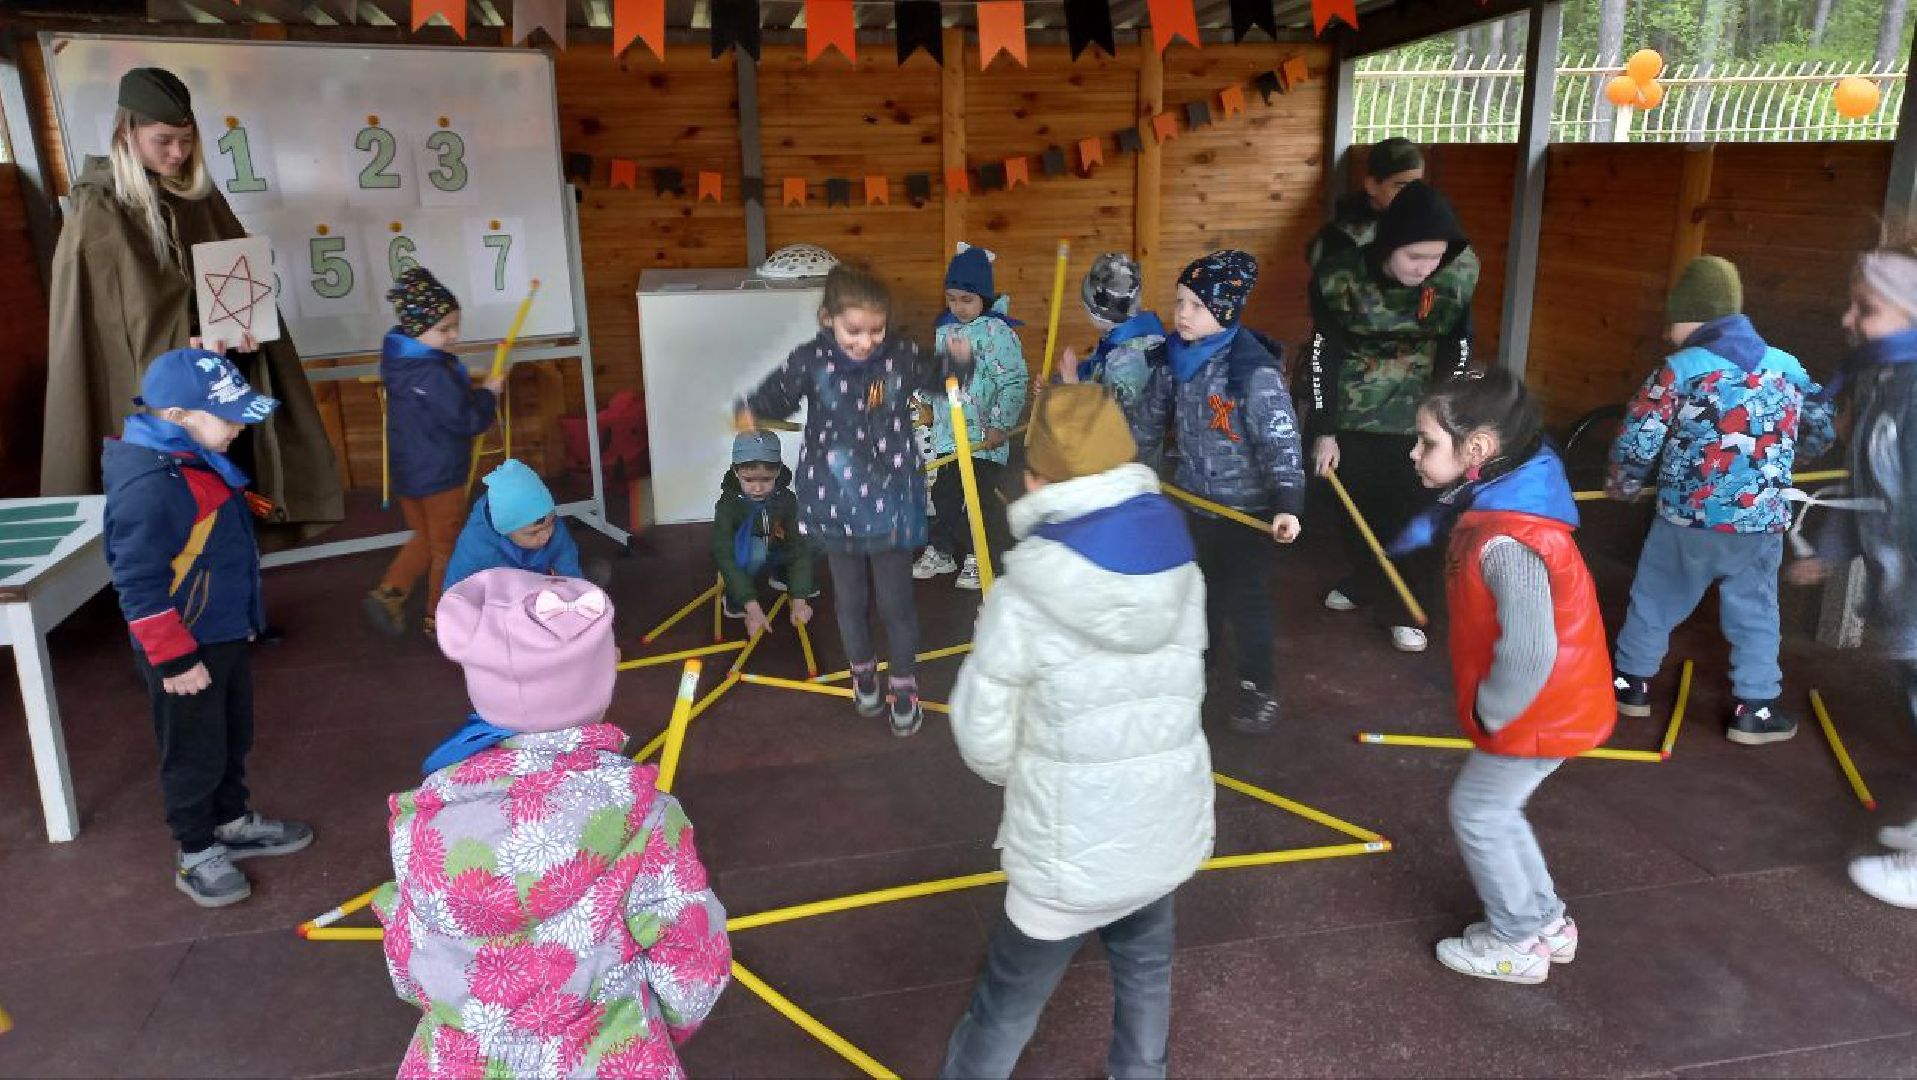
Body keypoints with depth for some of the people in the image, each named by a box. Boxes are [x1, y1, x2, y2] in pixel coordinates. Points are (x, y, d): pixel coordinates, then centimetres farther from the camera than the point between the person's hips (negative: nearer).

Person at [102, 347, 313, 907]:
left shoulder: (197, 455, 3)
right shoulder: (149, 485, -29)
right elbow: (139, 585, -27)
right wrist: (175, 660, -22)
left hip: (227, 634, 9)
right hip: (186, 648, -9)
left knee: (233, 739, 23)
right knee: (195, 754, 9)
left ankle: (232, 823, 42)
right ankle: (196, 854, 26)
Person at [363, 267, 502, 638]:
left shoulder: (403, 361, 4)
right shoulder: (432, 374, -27)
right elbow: (467, 421, -25)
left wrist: (471, 392, 6)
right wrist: (488, 394, -10)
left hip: (409, 471, 8)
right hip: (438, 475, -8)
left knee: (425, 538, 25)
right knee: (447, 546, 9)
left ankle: (388, 593, 14)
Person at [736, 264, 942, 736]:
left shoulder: (902, 355, -9)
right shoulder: (810, 361, -12)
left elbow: (937, 382, 10)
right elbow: (776, 396, 2)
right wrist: (750, 413, -18)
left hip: (891, 500, 0)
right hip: (837, 503, 1)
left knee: (896, 600, 8)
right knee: (850, 598, 18)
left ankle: (904, 685, 29)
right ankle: (862, 672, 43)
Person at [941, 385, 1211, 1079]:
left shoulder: (1023, 600, -22)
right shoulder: (1181, 572, -7)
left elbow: (984, 742, -11)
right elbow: (1179, 692, 2)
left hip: (1072, 854, -5)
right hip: (1168, 831, 5)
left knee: (1006, 1008, 14)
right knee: (1144, 969, 29)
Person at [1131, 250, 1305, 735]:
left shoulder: (1254, 371, -23)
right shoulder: (1174, 360, -4)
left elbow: (1281, 441, -24)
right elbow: (1147, 421, 11)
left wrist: (1287, 505, -32)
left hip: (1247, 506, -6)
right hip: (1195, 499, 6)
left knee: (1246, 595, 5)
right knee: (1199, 584, 22)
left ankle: (1257, 686, 22)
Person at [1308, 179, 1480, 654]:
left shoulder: (1460, 272, -16)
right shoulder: (1340, 275, -20)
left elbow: (1458, 348, -6)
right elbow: (1324, 353, -12)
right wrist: (1324, 431, -11)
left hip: (1419, 412, 0)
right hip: (1354, 412, 0)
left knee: (1416, 512, 0)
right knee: (1356, 505, 11)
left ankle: (1405, 609, 16)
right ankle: (1363, 583, 35)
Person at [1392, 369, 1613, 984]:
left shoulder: (1508, 545, -33)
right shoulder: (1495, 502, -2)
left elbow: (1527, 655, -38)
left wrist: (1489, 712, -23)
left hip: (1539, 713, -9)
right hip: (1555, 703, 9)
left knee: (1477, 813, 7)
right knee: (1495, 810, 22)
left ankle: (1516, 943, 26)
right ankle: (1547, 924, 38)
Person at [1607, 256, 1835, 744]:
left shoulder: (1678, 371, -11)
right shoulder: (1788, 368, 2)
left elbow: (1636, 442, -9)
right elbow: (1823, 431, 12)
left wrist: (1623, 485, 10)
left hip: (1686, 520, -3)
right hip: (1761, 524, 3)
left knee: (1655, 601, 15)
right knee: (1755, 613, 16)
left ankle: (1632, 682, 26)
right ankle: (1755, 709, 19)